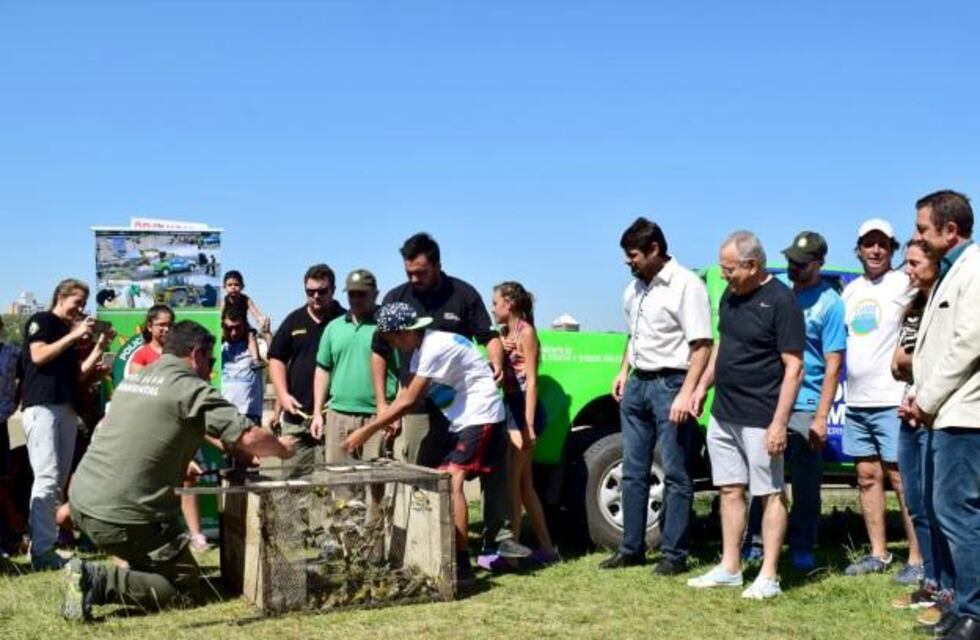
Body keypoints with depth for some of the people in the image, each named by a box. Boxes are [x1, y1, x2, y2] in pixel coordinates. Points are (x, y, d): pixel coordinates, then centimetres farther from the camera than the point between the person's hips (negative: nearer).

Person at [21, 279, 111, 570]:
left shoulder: (71, 332, 23)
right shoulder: (40, 321, 3)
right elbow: (38, 355, -12)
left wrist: (99, 347, 9)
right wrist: (75, 335, -11)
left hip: (67, 409, 8)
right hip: (41, 406, -8)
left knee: (59, 480, 3)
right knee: (47, 478, -16)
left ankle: (40, 543, 5)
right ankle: (42, 550, -19)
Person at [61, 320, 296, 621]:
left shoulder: (134, 379, 16)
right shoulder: (191, 388, -8)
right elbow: (248, 438, -11)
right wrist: (281, 447, 8)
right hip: (121, 517, -9)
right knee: (187, 589, 2)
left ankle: (135, 574, 17)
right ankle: (98, 581, -11)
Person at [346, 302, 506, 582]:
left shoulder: (436, 347, -21)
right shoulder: (420, 350, 10)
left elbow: (408, 401, -22)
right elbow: (403, 396, 14)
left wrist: (366, 431, -19)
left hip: (480, 418, -10)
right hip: (460, 421, 10)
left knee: (452, 483, -20)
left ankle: (461, 565, -22)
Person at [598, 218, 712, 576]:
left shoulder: (686, 285, -12)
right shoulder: (634, 288, 12)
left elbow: (701, 345, -16)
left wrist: (686, 394, -22)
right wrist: (624, 371, 15)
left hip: (670, 385, -8)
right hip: (637, 384, 8)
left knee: (676, 475, -1)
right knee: (633, 472, 12)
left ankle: (674, 555, 6)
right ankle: (631, 548, 20)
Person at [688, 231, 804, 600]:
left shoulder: (780, 302, -14)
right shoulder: (729, 296, 9)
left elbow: (794, 367, -16)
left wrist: (779, 423, -20)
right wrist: (702, 387, 16)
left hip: (760, 419, -8)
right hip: (723, 413, 8)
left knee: (770, 493, 1)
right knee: (730, 490, 12)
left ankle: (768, 577, 7)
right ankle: (729, 568, 21)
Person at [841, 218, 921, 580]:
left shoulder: (902, 284, -7)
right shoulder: (851, 290, 15)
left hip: (892, 401, -7)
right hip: (856, 401, 7)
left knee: (901, 478, -5)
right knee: (867, 476, 11)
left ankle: (917, 560, 2)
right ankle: (878, 554, 21)